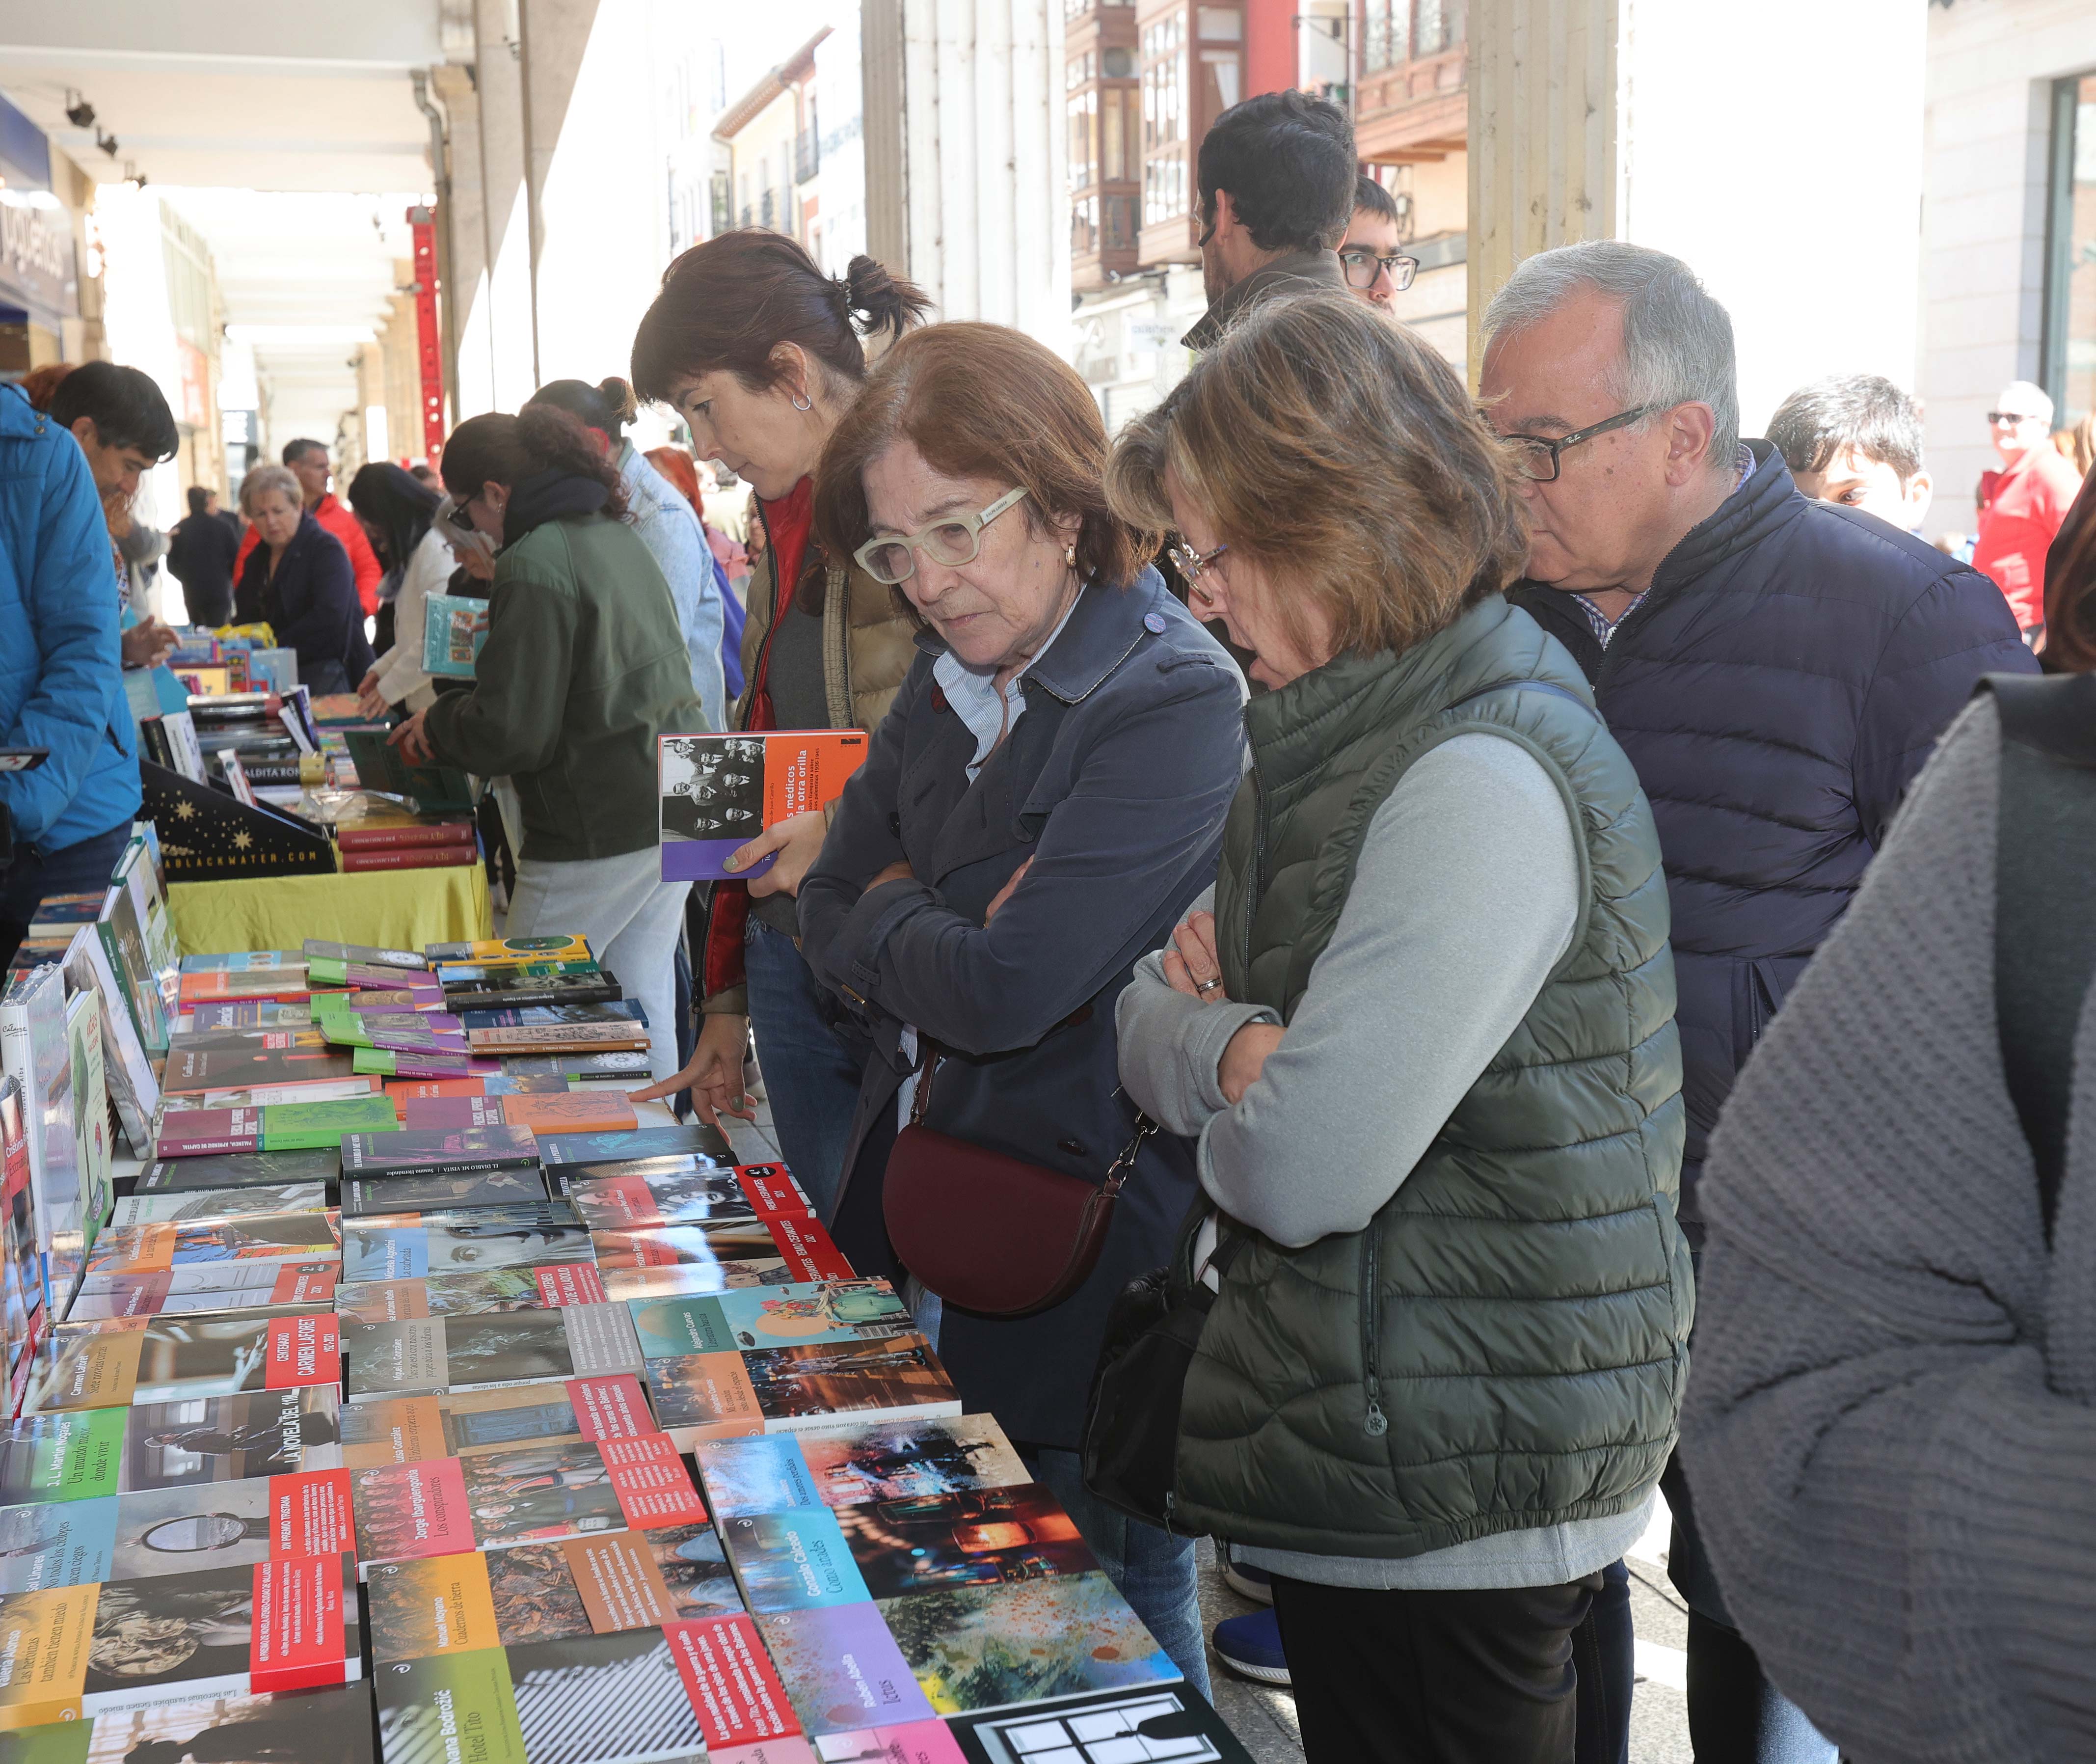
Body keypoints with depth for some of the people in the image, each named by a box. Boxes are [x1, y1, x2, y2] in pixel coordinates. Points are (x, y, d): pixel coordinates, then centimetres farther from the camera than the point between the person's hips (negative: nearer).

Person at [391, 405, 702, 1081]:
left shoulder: (534, 564, -15)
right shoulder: (618, 536, 13)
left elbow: (512, 735, -18)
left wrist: (438, 724, 2)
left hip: (600, 832, -9)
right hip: (674, 811, 9)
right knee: (641, 1004, 15)